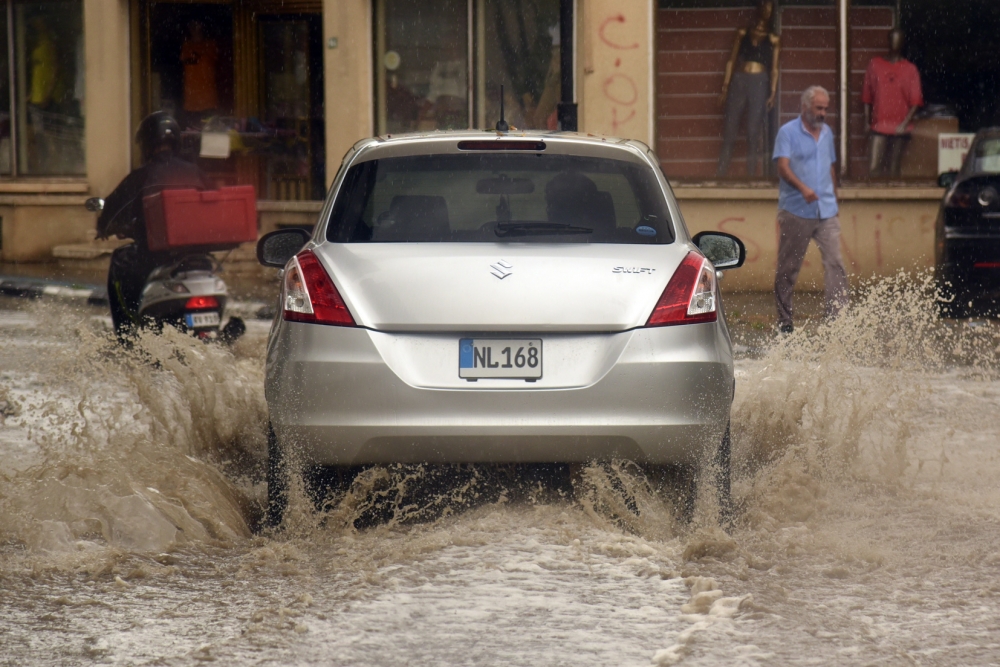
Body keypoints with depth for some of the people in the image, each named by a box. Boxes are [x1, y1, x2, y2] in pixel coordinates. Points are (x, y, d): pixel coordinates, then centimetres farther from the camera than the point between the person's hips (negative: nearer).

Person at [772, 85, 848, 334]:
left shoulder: (827, 133, 16)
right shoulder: (788, 132, -2)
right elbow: (783, 167, -14)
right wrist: (802, 188, -30)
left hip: (826, 211, 5)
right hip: (796, 211, -5)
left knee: (834, 262, -8)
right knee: (788, 267, 3)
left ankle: (837, 315, -11)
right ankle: (784, 320, 13)